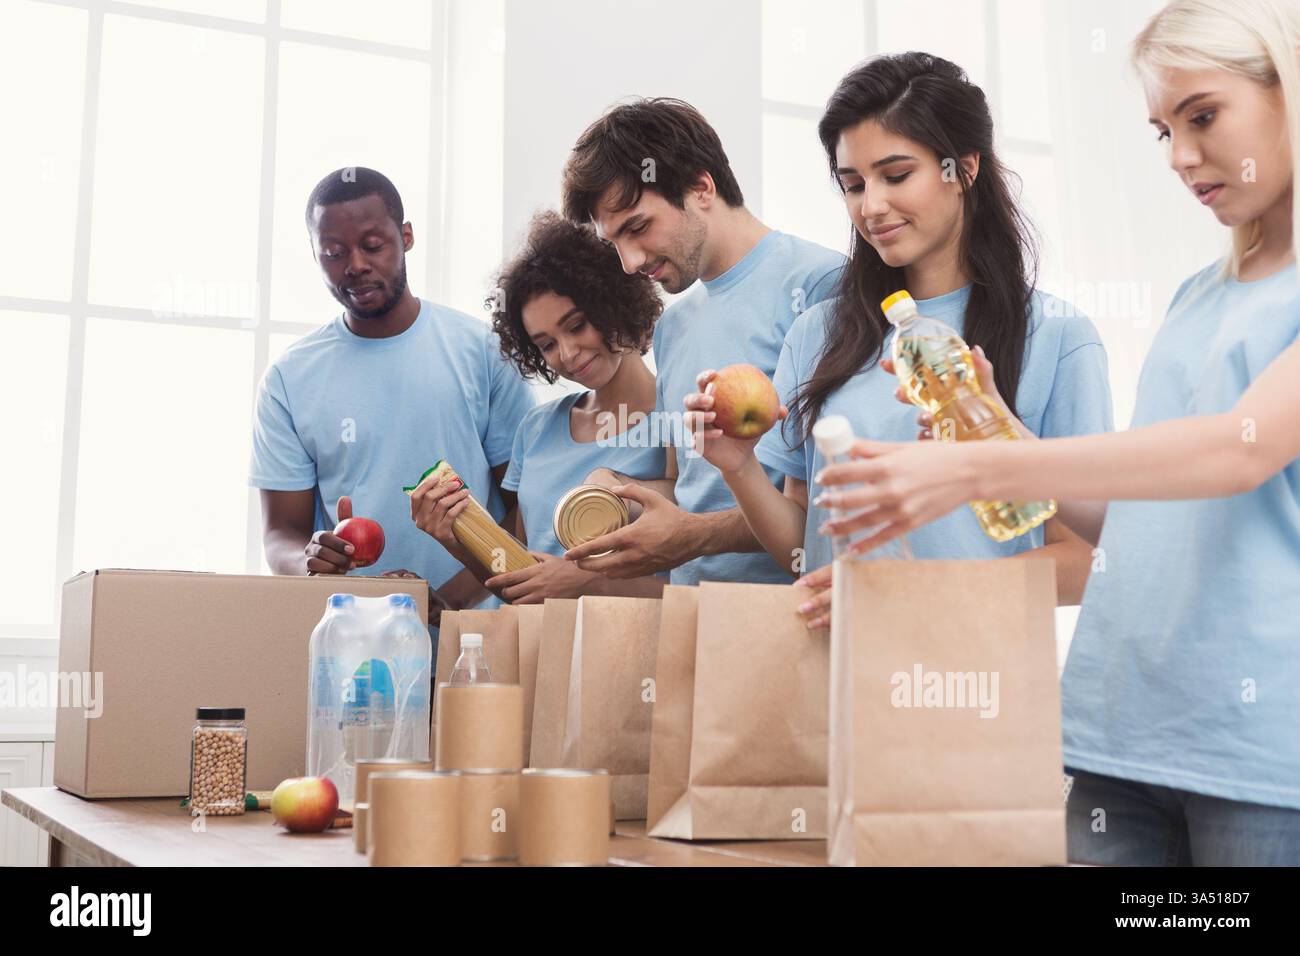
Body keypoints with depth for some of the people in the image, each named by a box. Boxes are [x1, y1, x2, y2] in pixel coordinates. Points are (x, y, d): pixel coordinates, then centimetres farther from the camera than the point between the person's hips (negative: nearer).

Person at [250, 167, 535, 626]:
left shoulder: (483, 349, 3)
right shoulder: (289, 379, 7)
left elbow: (528, 503, 3)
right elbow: (281, 532, 8)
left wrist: (459, 594, -13)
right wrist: (310, 561, -16)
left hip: (472, 626, -1)